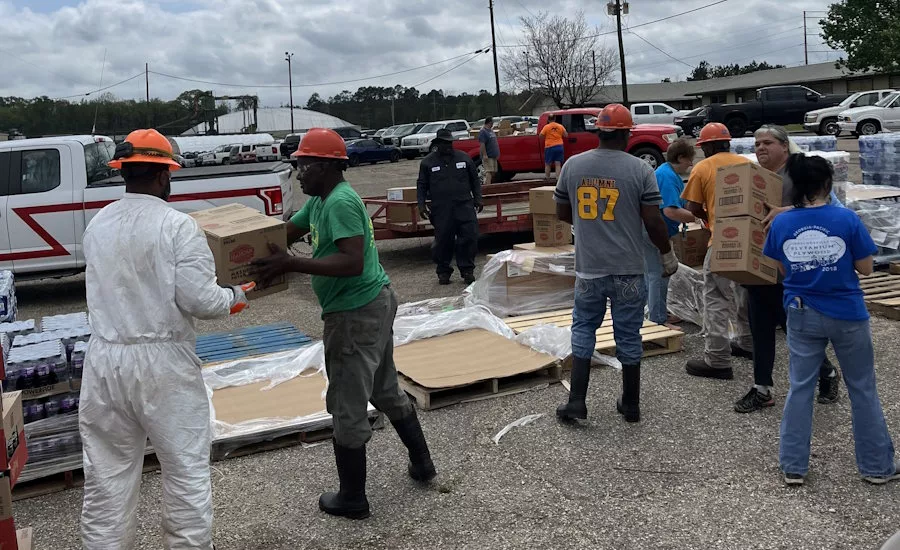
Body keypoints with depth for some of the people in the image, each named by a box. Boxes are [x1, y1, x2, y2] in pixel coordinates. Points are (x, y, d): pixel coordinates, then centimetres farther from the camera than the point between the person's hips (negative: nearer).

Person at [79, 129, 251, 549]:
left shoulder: (97, 225, 6)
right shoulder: (176, 225, -13)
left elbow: (116, 287, 13)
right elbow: (200, 301, -18)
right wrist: (234, 296, 3)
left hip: (105, 360, 6)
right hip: (162, 362, -5)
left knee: (107, 472, 15)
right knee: (186, 468, 9)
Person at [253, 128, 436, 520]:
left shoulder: (341, 202, -21)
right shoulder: (320, 201, 12)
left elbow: (353, 262, -30)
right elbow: (285, 232, 16)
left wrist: (290, 264, -31)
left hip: (356, 314, -11)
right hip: (374, 304, 11)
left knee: (347, 408, 2)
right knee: (386, 392, 23)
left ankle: (352, 499, 15)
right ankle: (421, 462, 36)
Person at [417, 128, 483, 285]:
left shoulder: (464, 158, 12)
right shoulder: (427, 162, 8)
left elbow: (475, 180, 17)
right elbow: (421, 185, 12)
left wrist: (478, 199, 9)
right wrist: (421, 204, 1)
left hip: (465, 206, 1)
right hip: (440, 209, -1)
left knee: (469, 237, -5)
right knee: (443, 240, 1)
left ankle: (467, 270, 8)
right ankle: (443, 271, 17)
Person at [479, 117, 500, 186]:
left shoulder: (491, 130, 17)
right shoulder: (483, 131, -13)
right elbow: (482, 144, -21)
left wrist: (497, 153, 22)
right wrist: (484, 155, -26)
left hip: (494, 156, 10)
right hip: (488, 156, -10)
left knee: (493, 172, 11)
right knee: (488, 172, -15)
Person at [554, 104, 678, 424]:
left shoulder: (573, 165, 1)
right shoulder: (640, 170, -8)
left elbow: (562, 214, 9)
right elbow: (653, 222, -8)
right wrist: (668, 255, 7)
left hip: (588, 267, 2)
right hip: (628, 269, -1)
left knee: (583, 329, 14)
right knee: (628, 335, 9)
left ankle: (576, 401, 10)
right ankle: (631, 404, 21)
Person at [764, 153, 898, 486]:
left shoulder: (780, 224, -6)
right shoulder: (846, 219, -13)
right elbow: (866, 269, -5)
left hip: (802, 315, 2)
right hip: (847, 314, -2)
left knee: (800, 388, 11)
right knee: (862, 389, 12)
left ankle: (793, 466, 15)